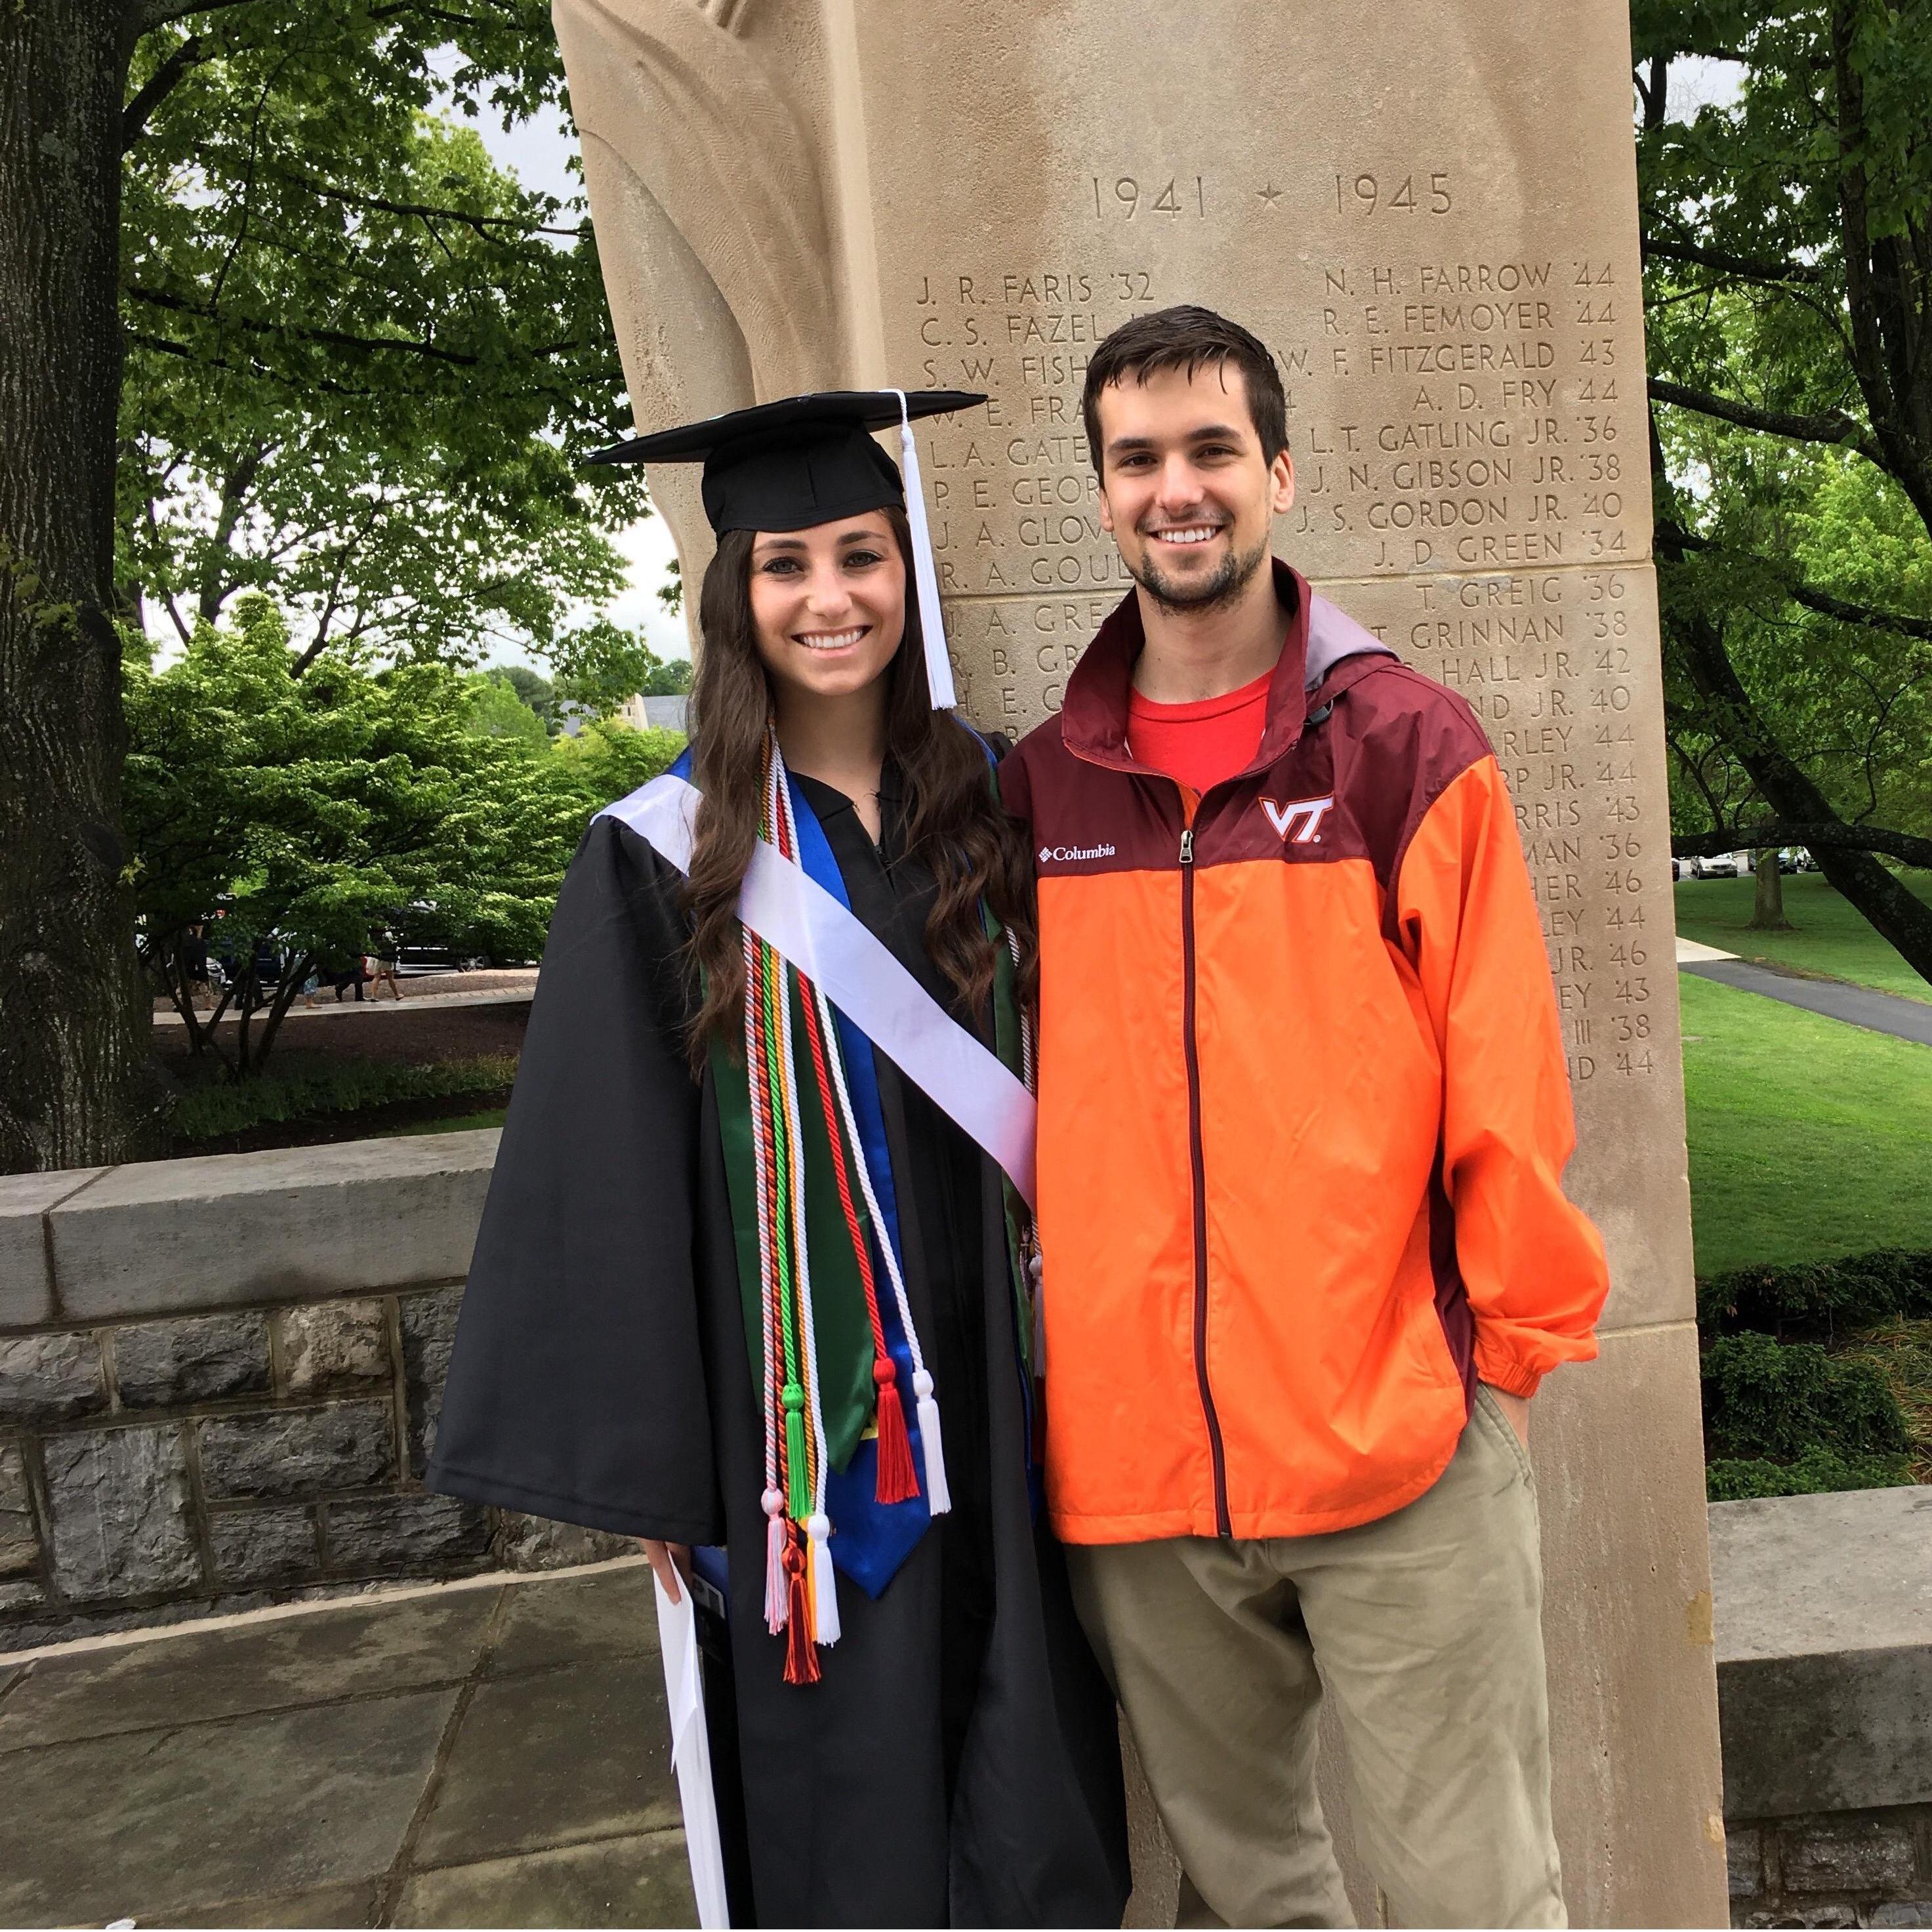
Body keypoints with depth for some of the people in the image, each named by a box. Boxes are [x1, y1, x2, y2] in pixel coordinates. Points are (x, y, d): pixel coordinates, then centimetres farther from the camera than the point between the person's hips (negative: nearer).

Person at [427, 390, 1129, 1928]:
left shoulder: (988, 804, 4)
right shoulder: (666, 854, -6)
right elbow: (617, 1185, -5)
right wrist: (646, 1464, -5)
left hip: (992, 1380, 3)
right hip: (798, 1407, -2)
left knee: (1032, 1791, 13)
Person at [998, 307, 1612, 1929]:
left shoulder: (1406, 745, -4)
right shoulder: (1039, 788, 4)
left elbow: (1505, 1086, -3)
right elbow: (1021, 1100, 9)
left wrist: (1512, 1351, -2)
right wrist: (1050, 1355, 8)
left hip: (1402, 1449, -2)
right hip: (1131, 1469, 3)